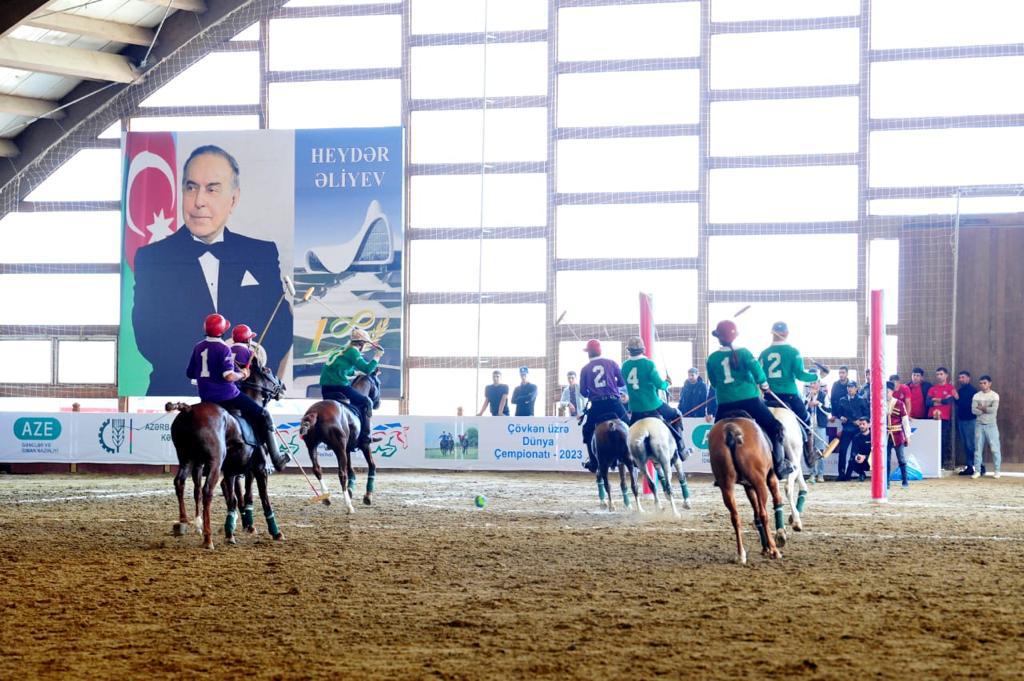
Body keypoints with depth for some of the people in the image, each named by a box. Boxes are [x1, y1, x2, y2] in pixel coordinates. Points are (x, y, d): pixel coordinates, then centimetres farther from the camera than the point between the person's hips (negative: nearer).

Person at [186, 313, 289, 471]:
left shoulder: (198, 347, 7)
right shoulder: (223, 349, -14)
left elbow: (190, 373, 14)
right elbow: (229, 376, -24)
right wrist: (242, 374, -6)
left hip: (206, 398, 7)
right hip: (226, 395, -7)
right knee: (263, 415, 1)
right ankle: (276, 458, -2)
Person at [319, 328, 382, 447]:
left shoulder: (340, 351, 22)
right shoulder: (353, 351, -3)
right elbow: (367, 369, -10)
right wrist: (377, 356, 3)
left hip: (325, 388, 8)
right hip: (339, 387, -8)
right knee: (366, 403, 4)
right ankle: (364, 438, 0)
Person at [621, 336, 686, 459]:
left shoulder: (625, 366, 1)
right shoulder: (648, 364, -12)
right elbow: (659, 384, -11)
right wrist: (667, 383, 10)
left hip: (635, 408, 3)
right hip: (653, 405, -3)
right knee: (676, 416, 16)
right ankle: (680, 449, 10)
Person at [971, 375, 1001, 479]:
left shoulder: (994, 395, -3)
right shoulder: (976, 396, 4)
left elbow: (994, 409, -16)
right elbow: (974, 410, -8)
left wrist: (981, 408, -8)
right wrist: (987, 409, -13)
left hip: (991, 425, -2)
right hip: (979, 425, 2)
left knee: (995, 448, -2)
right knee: (978, 448, 3)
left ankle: (997, 471, 6)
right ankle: (977, 471, 7)